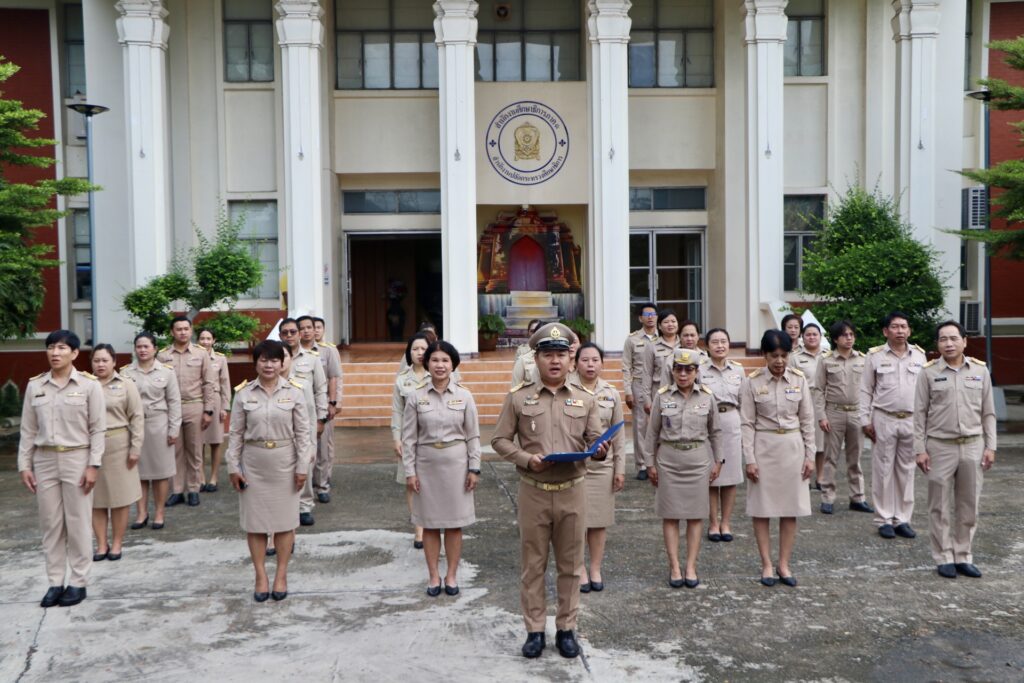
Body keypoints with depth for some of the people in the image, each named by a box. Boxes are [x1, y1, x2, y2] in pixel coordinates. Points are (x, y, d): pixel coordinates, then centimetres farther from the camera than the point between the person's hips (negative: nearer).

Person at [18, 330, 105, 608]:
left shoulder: (89, 385, -5)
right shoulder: (34, 386, 4)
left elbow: (98, 429, -5)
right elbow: (28, 430, 7)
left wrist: (94, 465, -11)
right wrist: (24, 465, 3)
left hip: (77, 459, -3)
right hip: (44, 461, 3)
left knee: (78, 524, 3)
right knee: (50, 524, 8)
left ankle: (78, 583, 13)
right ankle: (55, 582, 18)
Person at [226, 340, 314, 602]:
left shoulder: (293, 392, -3)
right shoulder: (243, 393, -1)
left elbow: (302, 432, -2)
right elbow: (236, 433, 2)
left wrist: (303, 466, -6)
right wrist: (233, 466, -1)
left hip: (284, 463, -1)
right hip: (253, 463, 1)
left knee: (284, 520, 6)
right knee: (255, 521, 6)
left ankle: (281, 575, 19)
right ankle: (261, 576, 17)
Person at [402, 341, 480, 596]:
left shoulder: (464, 395, -1)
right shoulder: (416, 396, -2)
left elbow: (473, 435, 2)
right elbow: (408, 437, 0)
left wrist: (474, 468, -2)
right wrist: (409, 471, -3)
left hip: (456, 463, 0)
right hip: (426, 464, 0)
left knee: (454, 522, 7)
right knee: (429, 522, 8)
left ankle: (452, 575, 20)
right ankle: (433, 575, 20)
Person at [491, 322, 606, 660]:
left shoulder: (584, 400, 5)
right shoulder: (518, 397, 0)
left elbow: (596, 440, 4)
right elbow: (500, 440, 1)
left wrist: (600, 450, -19)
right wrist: (526, 459, -15)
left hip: (572, 492, 2)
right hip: (533, 493, -1)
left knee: (570, 565, 10)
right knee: (533, 564, 7)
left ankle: (566, 629, 23)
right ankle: (534, 630, 19)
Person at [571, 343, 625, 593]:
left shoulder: (611, 394, 4)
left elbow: (618, 434, 7)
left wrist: (620, 468, 4)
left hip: (602, 465, 2)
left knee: (599, 520, 9)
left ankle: (595, 569, 22)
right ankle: (579, 570, 15)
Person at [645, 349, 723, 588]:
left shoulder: (707, 396, -1)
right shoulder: (662, 396, -3)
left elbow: (714, 431, 9)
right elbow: (653, 432, 3)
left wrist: (717, 461, 9)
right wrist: (650, 463, 4)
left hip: (698, 459, 1)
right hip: (669, 460, -1)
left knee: (696, 515, 5)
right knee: (670, 515, 3)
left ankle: (691, 567, 13)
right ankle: (674, 567, 10)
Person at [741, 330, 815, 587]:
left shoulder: (799, 379, 0)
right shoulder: (753, 381, -6)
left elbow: (807, 420, 5)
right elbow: (747, 423, -5)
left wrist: (810, 455, 2)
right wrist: (749, 459, -9)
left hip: (792, 447, 2)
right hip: (763, 447, -2)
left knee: (791, 508, 6)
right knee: (762, 508, 3)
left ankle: (784, 564, 17)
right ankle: (767, 565, 14)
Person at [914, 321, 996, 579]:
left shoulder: (980, 370, 3)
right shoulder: (928, 372, -3)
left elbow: (988, 412, 7)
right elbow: (920, 413, -1)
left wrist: (990, 446, 2)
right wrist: (920, 449, -5)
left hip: (973, 446, 2)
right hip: (940, 447, -2)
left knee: (969, 506, 10)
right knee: (940, 507, 5)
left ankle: (963, 556, 22)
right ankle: (944, 557, 16)